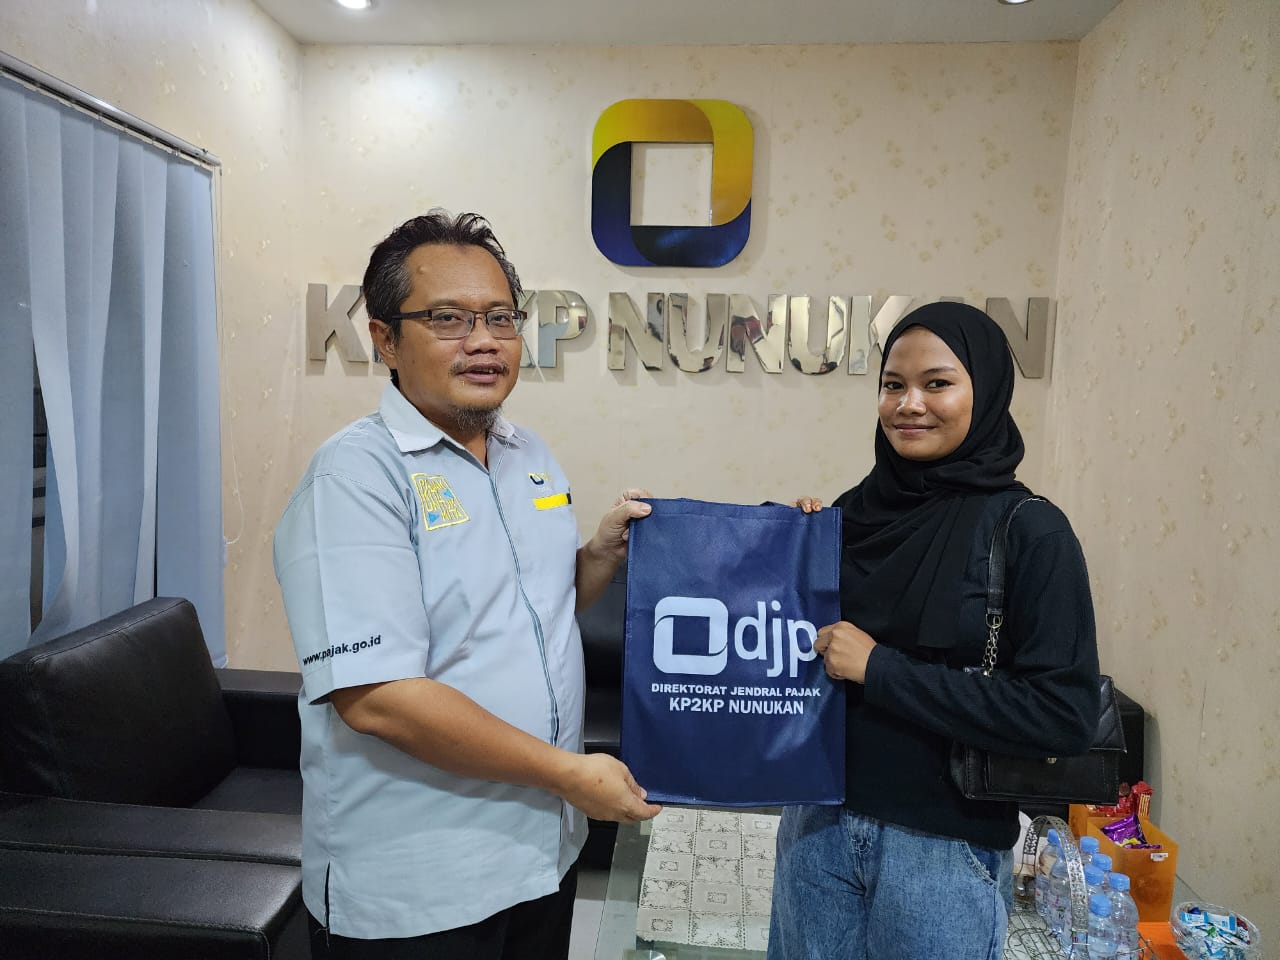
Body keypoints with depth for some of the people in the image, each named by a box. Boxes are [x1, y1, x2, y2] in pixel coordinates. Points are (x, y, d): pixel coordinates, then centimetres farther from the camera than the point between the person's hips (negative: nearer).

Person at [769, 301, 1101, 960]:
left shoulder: (1030, 530, -14)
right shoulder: (855, 511, -1)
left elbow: (1067, 718, -19)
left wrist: (881, 669, -21)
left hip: (945, 847, -4)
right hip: (820, 822, 4)